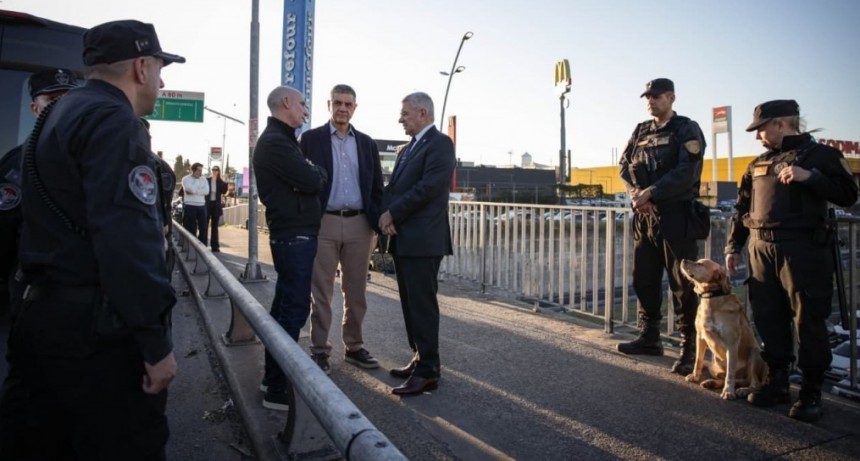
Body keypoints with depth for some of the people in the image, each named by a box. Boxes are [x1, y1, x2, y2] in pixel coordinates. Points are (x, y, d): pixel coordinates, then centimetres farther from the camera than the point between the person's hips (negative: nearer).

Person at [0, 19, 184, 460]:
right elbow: (128, 237, -26)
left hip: (43, 313, 10)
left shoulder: (59, 114, 16)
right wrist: (156, 341, -23)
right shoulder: (114, 121, -16)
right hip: (97, 329, -10)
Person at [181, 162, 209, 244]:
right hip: (190, 206, -4)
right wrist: (197, 180, -7)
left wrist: (194, 191, -14)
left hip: (201, 206, 4)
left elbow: (206, 191, -5)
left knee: (204, 228, 4)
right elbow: (191, 189, -17)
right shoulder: (186, 179, -1)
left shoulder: (204, 179, 11)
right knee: (191, 229, 0)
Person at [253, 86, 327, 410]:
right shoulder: (275, 142, -15)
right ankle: (278, 390, 0)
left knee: (285, 305, 16)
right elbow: (312, 182, -19)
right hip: (294, 235, -11)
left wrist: (312, 173, 0)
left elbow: (302, 180, 18)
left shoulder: (280, 139, 19)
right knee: (294, 308, -7)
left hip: (291, 233, 11)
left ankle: (274, 376, 27)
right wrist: (321, 172, 1)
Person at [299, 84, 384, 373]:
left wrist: (376, 223, 2)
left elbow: (377, 187, 11)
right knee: (321, 291, 3)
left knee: (356, 291, 10)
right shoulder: (311, 139, 3)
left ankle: (354, 347, 22)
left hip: (359, 224, 3)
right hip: (323, 223, -3)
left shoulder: (367, 143, 11)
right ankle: (319, 350, 14)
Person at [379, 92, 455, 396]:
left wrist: (393, 213, -11)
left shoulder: (439, 143, -6)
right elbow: (393, 187, 16)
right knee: (410, 303, 12)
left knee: (422, 305, -5)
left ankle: (428, 371, 2)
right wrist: (386, 215, -4)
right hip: (402, 238, 9)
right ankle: (420, 359, 23)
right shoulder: (407, 149, 22)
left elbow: (429, 187, -17)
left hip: (422, 239, -9)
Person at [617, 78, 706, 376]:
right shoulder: (640, 131, 16)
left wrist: (651, 192, -19)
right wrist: (635, 193, -9)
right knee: (644, 280, 10)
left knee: (682, 285, -2)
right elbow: (625, 167, 10)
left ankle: (689, 348, 5)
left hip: (676, 216, -6)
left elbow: (686, 173, -14)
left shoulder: (687, 130, -1)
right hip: (644, 216, 6)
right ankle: (649, 338, 23)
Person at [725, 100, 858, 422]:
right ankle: (777, 383, 21)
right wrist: (733, 247, 15)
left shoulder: (820, 155, 1)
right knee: (768, 320, 8)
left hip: (804, 250, -5)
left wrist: (809, 177, -21)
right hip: (762, 250, 6)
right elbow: (742, 209, 20)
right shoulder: (757, 165, 18)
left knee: (809, 321, -1)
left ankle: (811, 393, 9)